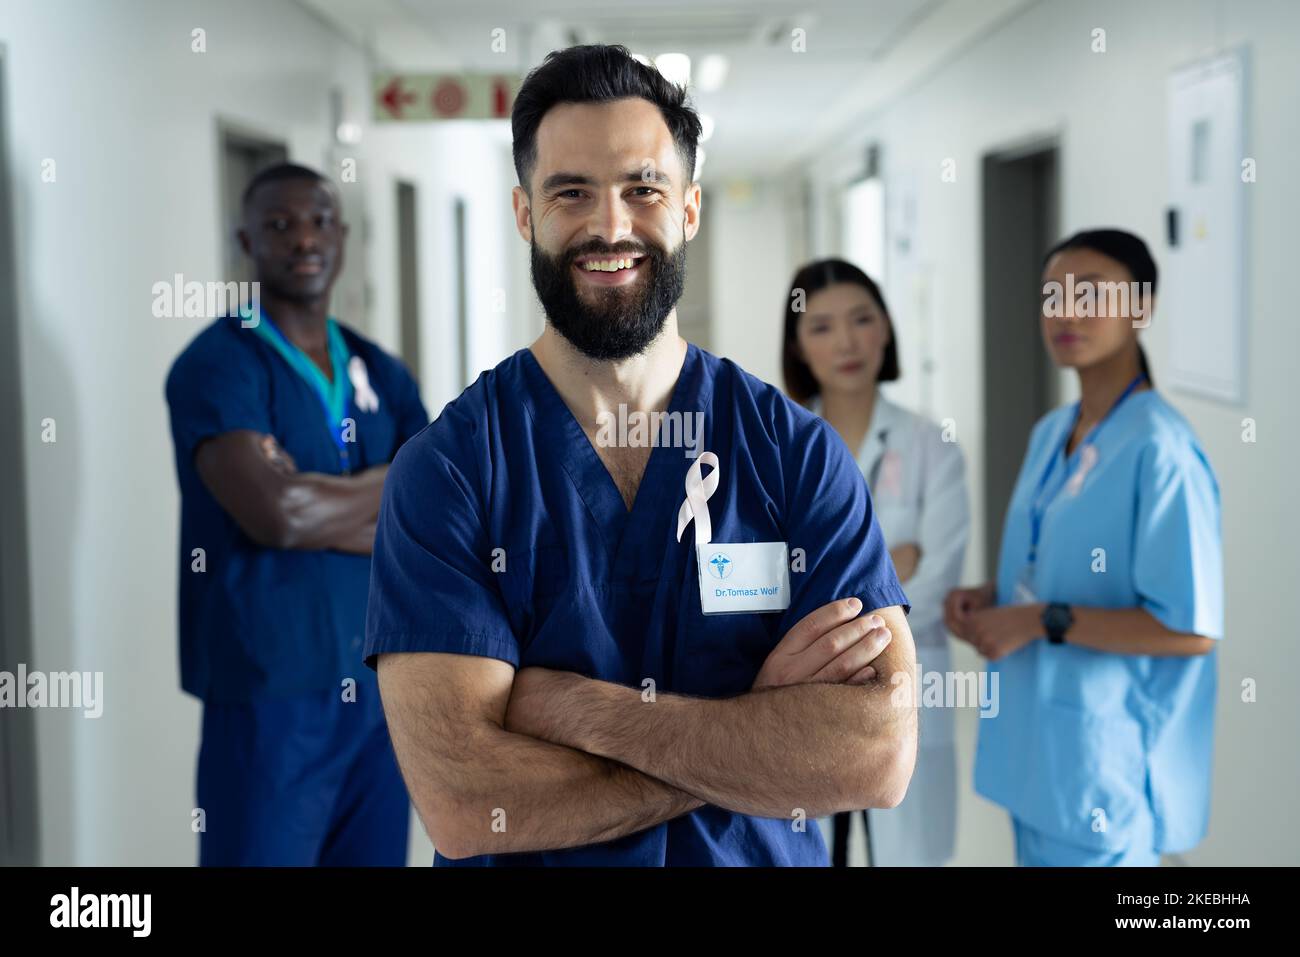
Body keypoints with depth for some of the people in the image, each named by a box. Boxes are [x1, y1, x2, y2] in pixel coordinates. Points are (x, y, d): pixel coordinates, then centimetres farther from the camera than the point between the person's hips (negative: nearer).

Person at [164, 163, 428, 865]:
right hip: (272, 688, -5)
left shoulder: (381, 374, 12)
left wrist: (325, 511, -11)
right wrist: (396, 484, -5)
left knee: (377, 851, 12)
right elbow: (275, 514, -21)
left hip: (385, 681, 6)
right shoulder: (217, 364, -7)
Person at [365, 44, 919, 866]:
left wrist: (579, 708, -23)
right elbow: (460, 804, -23)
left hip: (767, 853, 1)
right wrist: (758, 727, -22)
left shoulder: (800, 453, -10)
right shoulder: (441, 471, -14)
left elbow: (879, 755, -20)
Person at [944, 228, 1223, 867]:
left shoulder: (1159, 449, -19)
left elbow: (1193, 628, -21)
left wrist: (1043, 621, -20)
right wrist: (989, 598, 1)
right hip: (1036, 741, 8)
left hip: (1108, 759, -8)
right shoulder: (1049, 434, 8)